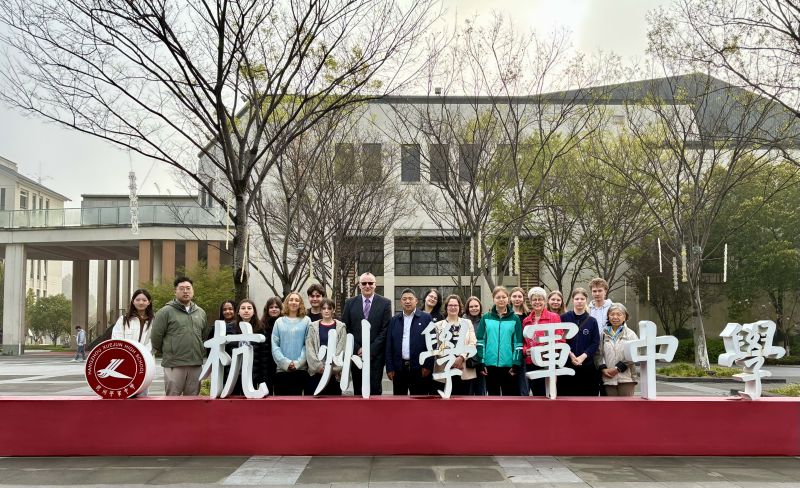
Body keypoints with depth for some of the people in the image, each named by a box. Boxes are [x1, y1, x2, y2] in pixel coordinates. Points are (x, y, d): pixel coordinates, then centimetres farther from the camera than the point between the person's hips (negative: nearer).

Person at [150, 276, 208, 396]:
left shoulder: (201, 313, 14)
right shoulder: (166, 312, -3)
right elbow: (156, 337, -4)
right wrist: (167, 352, 7)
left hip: (196, 364, 5)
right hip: (174, 364, -5)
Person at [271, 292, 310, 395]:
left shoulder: (306, 321, 5)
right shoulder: (279, 321, 8)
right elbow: (274, 345, 1)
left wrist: (298, 363, -11)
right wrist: (285, 362, -10)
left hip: (300, 368, -1)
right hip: (282, 368, 1)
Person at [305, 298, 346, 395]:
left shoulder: (340, 327, 5)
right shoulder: (313, 326, 7)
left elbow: (342, 349, -1)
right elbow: (309, 348, 0)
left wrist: (332, 368, -11)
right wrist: (319, 366, -11)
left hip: (334, 372, 0)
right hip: (316, 371, 0)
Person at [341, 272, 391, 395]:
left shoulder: (385, 303, 1)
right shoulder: (350, 303, 7)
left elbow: (385, 330, -4)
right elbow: (346, 329, 5)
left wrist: (370, 349, -10)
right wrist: (357, 349, -6)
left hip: (376, 355, -2)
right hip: (356, 353, 2)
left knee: (375, 389, -3)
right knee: (357, 390, 6)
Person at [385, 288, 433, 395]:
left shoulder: (426, 318, 1)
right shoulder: (394, 320, 10)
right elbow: (389, 345, 8)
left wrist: (428, 366, -8)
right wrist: (389, 368, 2)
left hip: (419, 368, -3)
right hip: (399, 368, 3)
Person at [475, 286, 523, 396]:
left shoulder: (515, 318, 4)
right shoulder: (486, 318, 5)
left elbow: (518, 343, 1)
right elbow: (480, 341, 2)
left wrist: (516, 364, -6)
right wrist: (481, 362, -5)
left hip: (509, 365, -1)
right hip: (490, 364, 1)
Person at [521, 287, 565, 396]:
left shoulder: (554, 317, 1)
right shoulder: (526, 321, 14)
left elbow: (560, 340, -3)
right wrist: (525, 350, -3)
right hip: (531, 363, 4)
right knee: (536, 395, 8)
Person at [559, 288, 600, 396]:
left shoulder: (592, 321, 7)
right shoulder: (564, 318, 3)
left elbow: (595, 343, 1)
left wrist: (583, 356, -12)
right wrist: (570, 354, -14)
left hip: (587, 365, 1)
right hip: (567, 364, -1)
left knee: (587, 394, 1)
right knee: (567, 394, -1)